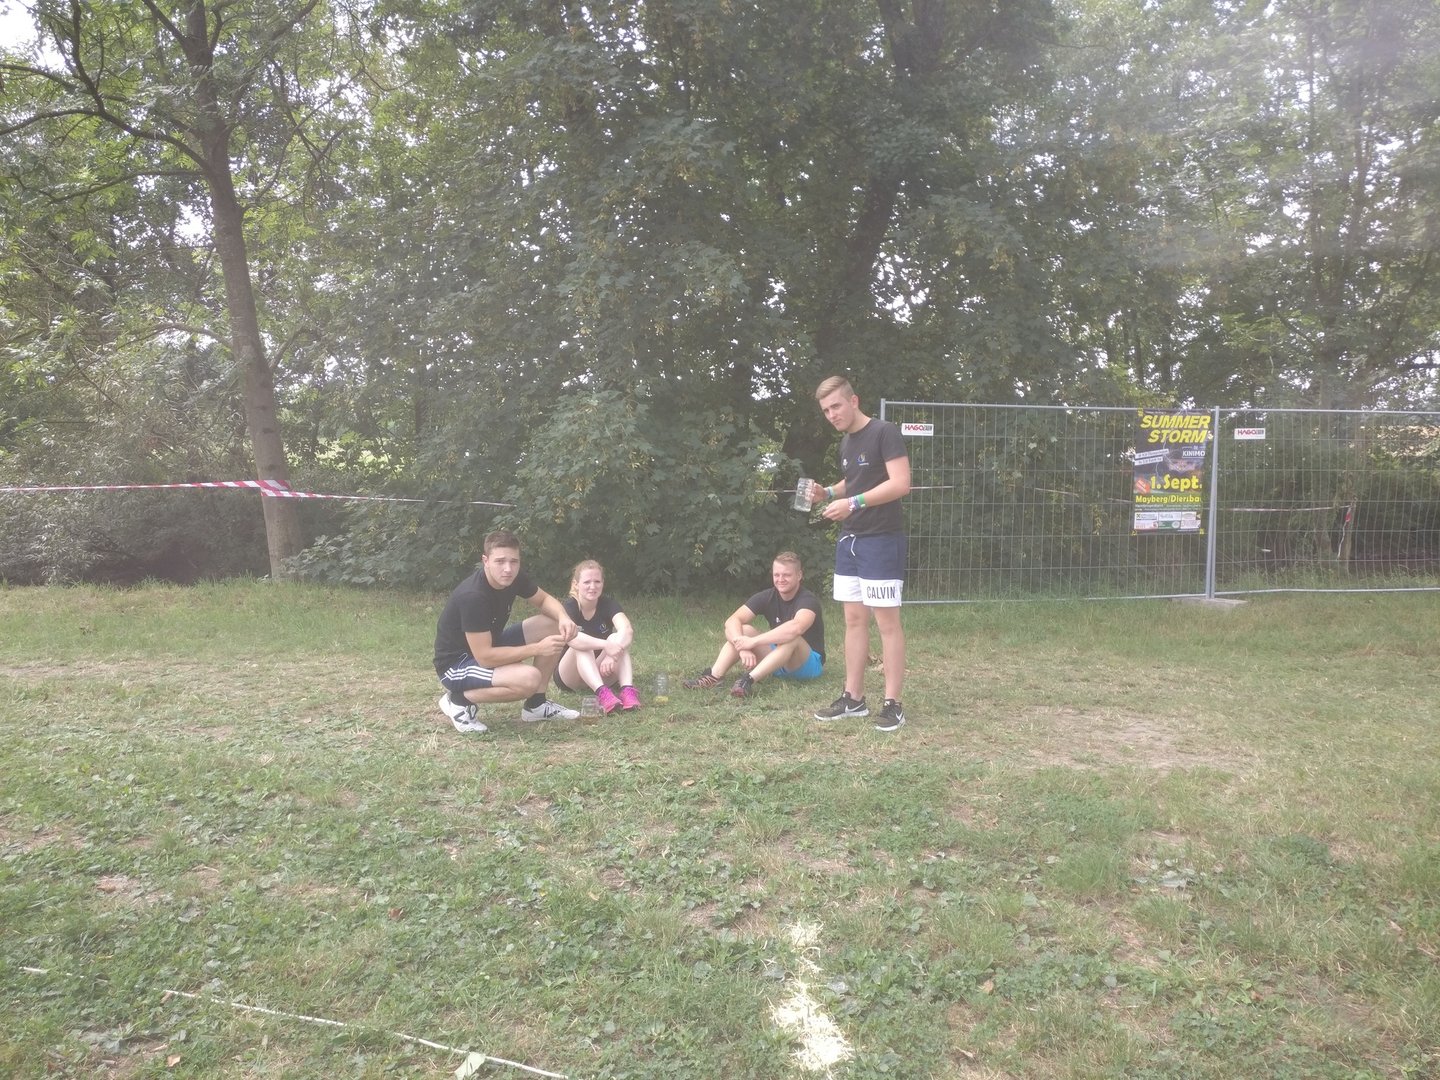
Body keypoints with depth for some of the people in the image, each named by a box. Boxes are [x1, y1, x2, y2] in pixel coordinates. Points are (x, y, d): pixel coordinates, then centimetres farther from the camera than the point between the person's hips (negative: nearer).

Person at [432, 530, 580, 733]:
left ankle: (536, 704, 7)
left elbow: (544, 600, 7)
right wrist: (537, 648, -28)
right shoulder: (472, 596, -32)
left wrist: (563, 617, -17)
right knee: (529, 678, -32)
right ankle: (460, 700, -7)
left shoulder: (513, 578, -9)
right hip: (457, 663, -9)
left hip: (488, 645, 9)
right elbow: (484, 656, -31)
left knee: (554, 624, -3)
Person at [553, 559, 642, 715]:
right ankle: (602, 693, -53)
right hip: (568, 677, -2)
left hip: (601, 672, 2)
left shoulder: (608, 603, -9)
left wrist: (612, 652, -48)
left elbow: (627, 630, -30)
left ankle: (627, 690, -45)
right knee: (581, 646, -33)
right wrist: (606, 645, -53)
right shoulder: (568, 607, -17)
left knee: (617, 639, -26)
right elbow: (570, 637, -41)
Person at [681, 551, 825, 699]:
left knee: (791, 638, -37)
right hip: (777, 660, 6)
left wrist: (753, 641, -41)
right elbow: (732, 621, -16)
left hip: (810, 663, -5)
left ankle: (749, 680, -47)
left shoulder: (808, 600, -20)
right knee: (742, 631, -14)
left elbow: (796, 628, -44)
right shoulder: (767, 597, -5)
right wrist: (742, 648, -36)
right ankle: (713, 676, -31)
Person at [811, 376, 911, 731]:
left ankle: (892, 704, 3)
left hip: (881, 541, -8)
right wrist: (828, 492, 7)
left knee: (887, 622, -3)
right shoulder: (846, 443, 14)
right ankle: (853, 698, 18)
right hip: (849, 541, 9)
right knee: (854, 619, 11)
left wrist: (853, 503, -24)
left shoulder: (885, 433, -12)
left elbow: (901, 484, -20)